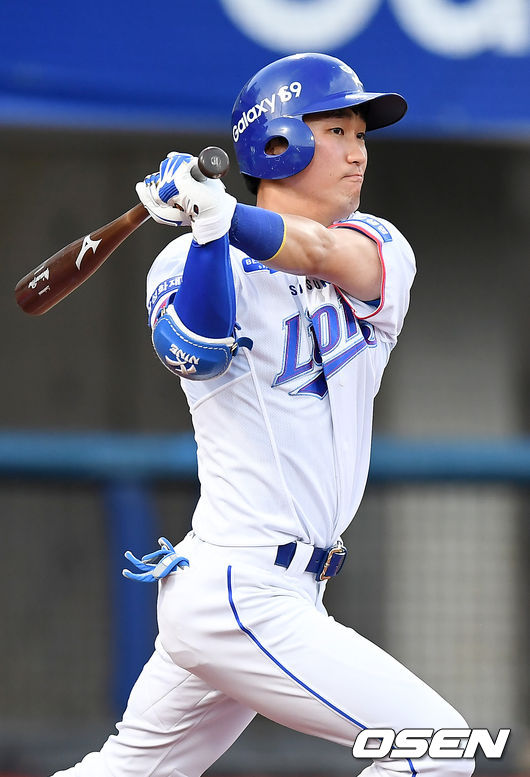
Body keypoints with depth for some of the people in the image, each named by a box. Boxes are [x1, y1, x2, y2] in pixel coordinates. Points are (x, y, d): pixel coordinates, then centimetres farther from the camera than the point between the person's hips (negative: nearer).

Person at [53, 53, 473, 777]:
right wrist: (207, 232, -33)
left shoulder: (379, 248, 8)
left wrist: (226, 215, -32)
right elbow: (196, 350, -23)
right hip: (241, 599, -6)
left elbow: (324, 254, -16)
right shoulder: (187, 262, -3)